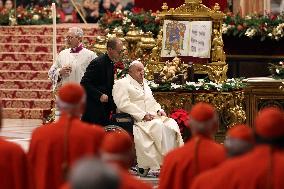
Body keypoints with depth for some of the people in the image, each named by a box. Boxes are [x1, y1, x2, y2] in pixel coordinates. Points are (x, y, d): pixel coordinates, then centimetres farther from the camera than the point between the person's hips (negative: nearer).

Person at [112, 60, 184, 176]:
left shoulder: (144, 84, 27)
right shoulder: (122, 84, 0)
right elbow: (123, 104, -13)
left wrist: (158, 110, 7)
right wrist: (143, 115, -19)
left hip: (152, 116, 8)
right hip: (137, 119, -8)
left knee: (172, 125, -20)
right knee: (158, 127, -32)